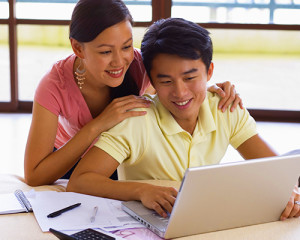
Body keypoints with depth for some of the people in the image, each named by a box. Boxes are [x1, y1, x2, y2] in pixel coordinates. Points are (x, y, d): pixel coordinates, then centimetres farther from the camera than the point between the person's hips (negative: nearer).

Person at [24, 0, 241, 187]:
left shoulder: (138, 64, -27)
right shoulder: (55, 86, -31)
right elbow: (34, 177, -35)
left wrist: (212, 89, -30)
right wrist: (98, 125, -42)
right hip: (69, 163, -2)